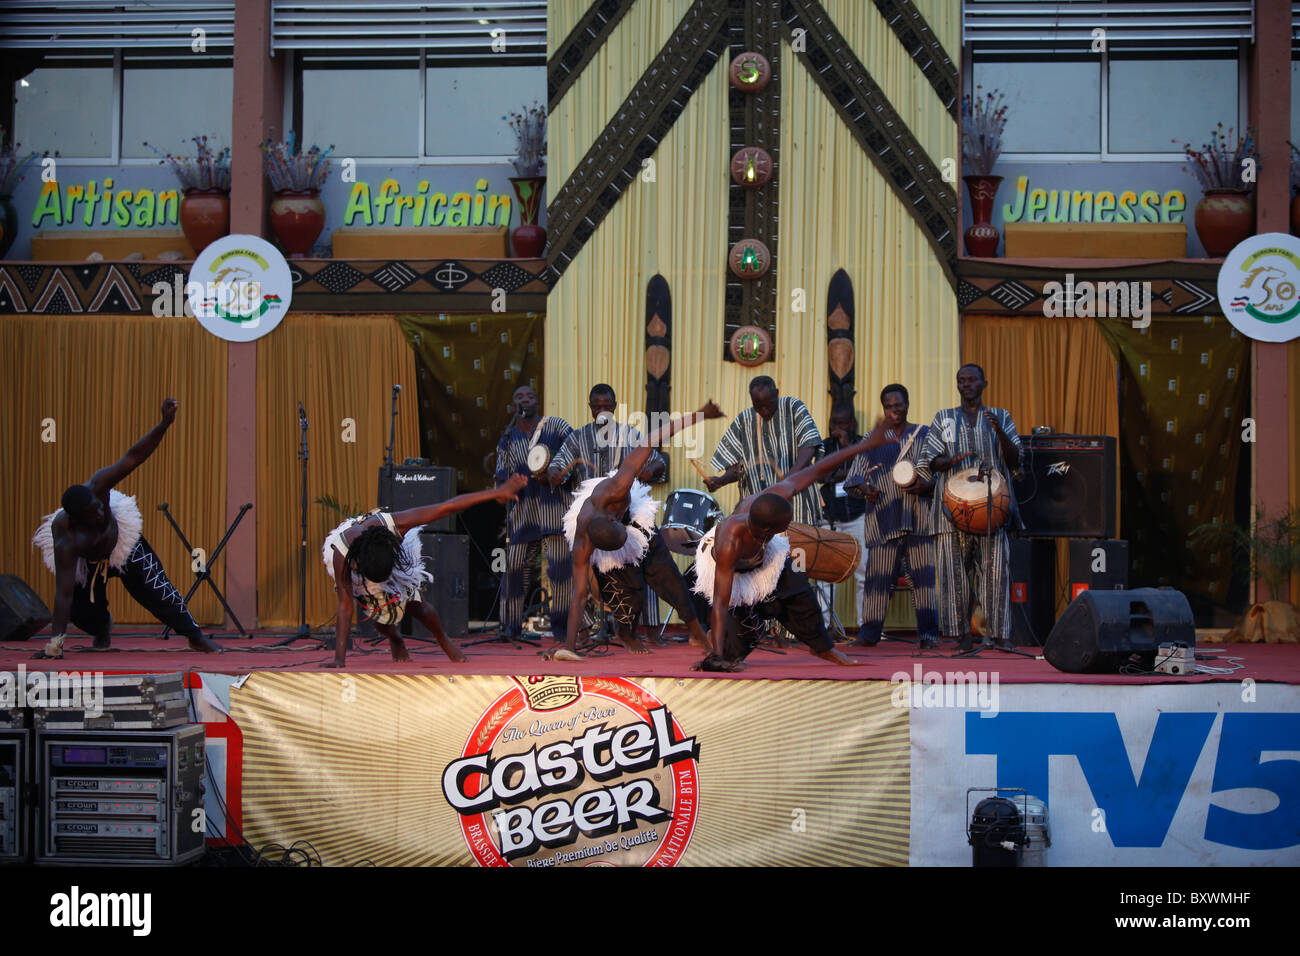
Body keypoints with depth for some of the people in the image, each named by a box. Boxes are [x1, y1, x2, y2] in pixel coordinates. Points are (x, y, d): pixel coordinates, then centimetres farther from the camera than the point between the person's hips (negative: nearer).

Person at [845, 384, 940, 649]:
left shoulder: (925, 435, 13)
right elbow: (854, 478, 13)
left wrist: (926, 485, -10)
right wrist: (865, 490, -9)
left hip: (919, 518, 0)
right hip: (884, 521, 1)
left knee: (923, 575, -7)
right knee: (879, 575, -5)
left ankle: (928, 634, -3)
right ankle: (869, 634, 2)